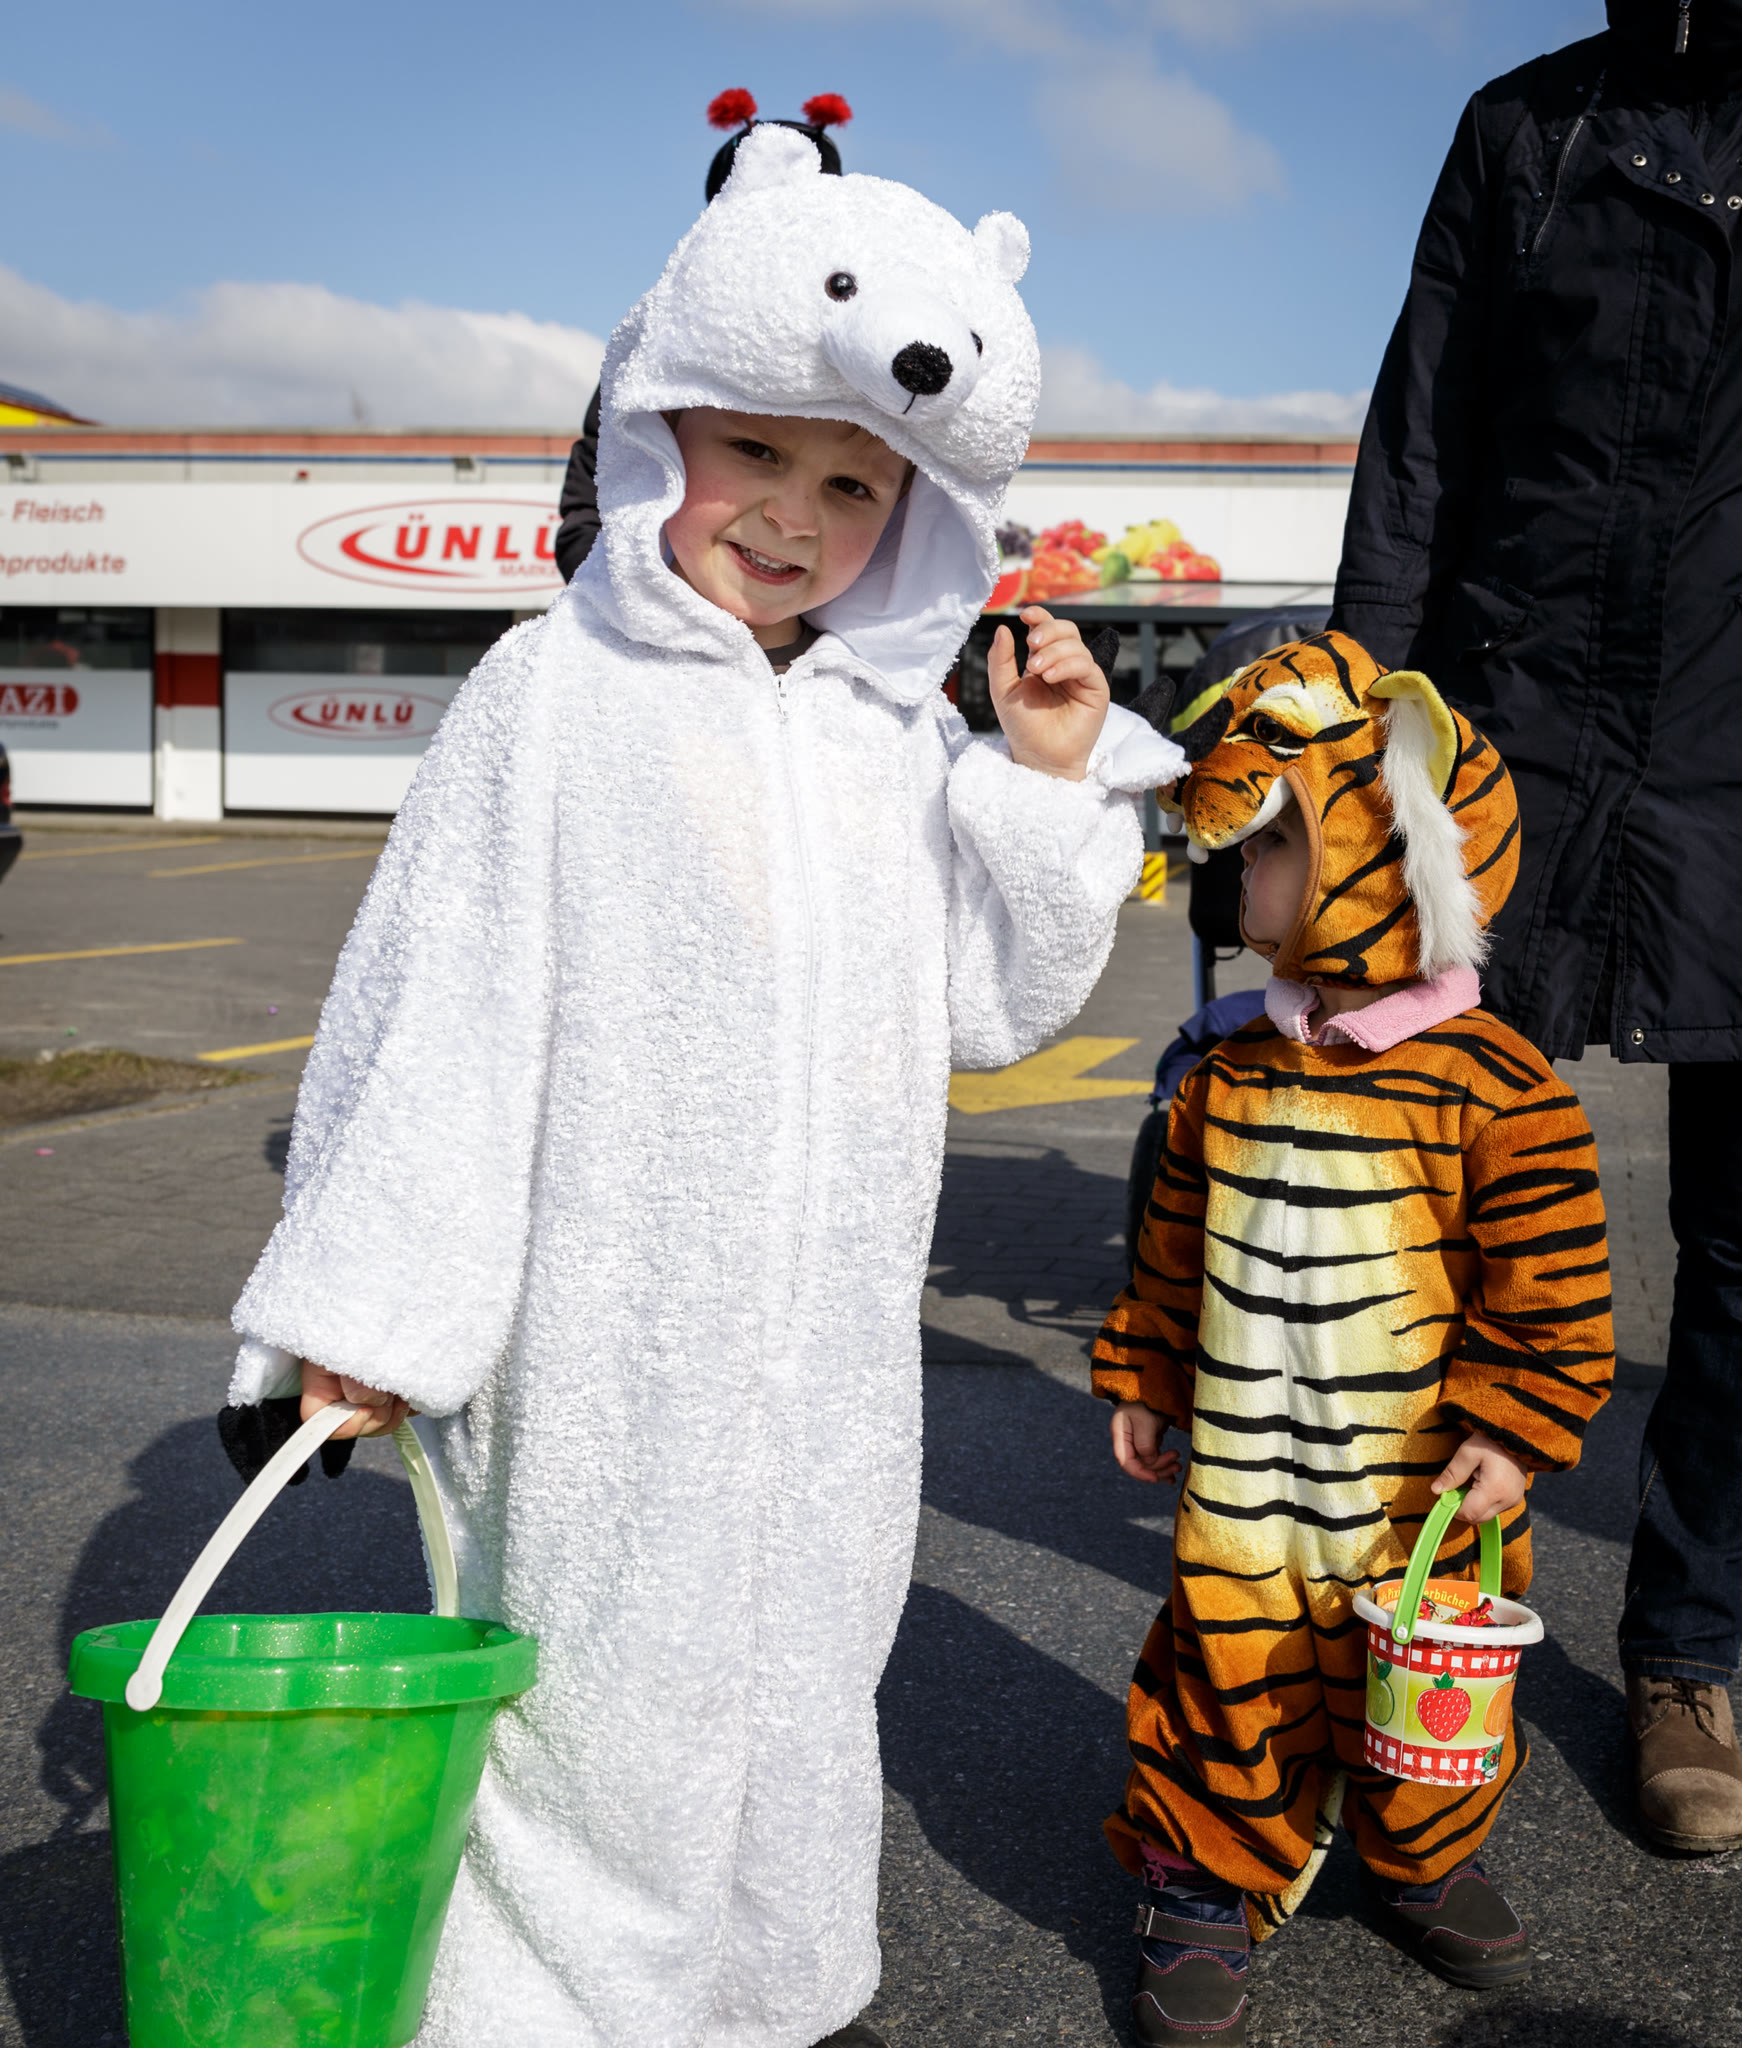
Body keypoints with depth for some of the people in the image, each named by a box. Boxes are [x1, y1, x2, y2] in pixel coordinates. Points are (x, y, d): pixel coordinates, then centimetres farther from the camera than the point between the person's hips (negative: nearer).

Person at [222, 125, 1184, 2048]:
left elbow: (987, 1003, 11)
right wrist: (364, 1302, -11)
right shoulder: (558, 691, -7)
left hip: (831, 1329, 6)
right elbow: (439, 1004, -9)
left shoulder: (899, 731, 8)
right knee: (600, 1659, 3)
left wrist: (1053, 784, 1)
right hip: (610, 1325, -5)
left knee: (800, 1660, 18)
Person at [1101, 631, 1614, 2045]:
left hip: (1421, 1500, -2)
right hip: (1241, 1494, 3)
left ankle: (1430, 1865, 42)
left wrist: (1513, 1430, -12)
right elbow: (1177, 1250, 11)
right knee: (1227, 1693, 8)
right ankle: (1206, 1893, 26)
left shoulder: (1496, 1090, -14)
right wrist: (1147, 1382, 12)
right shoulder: (1232, 1080, 0)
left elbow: (1552, 1287, -10)